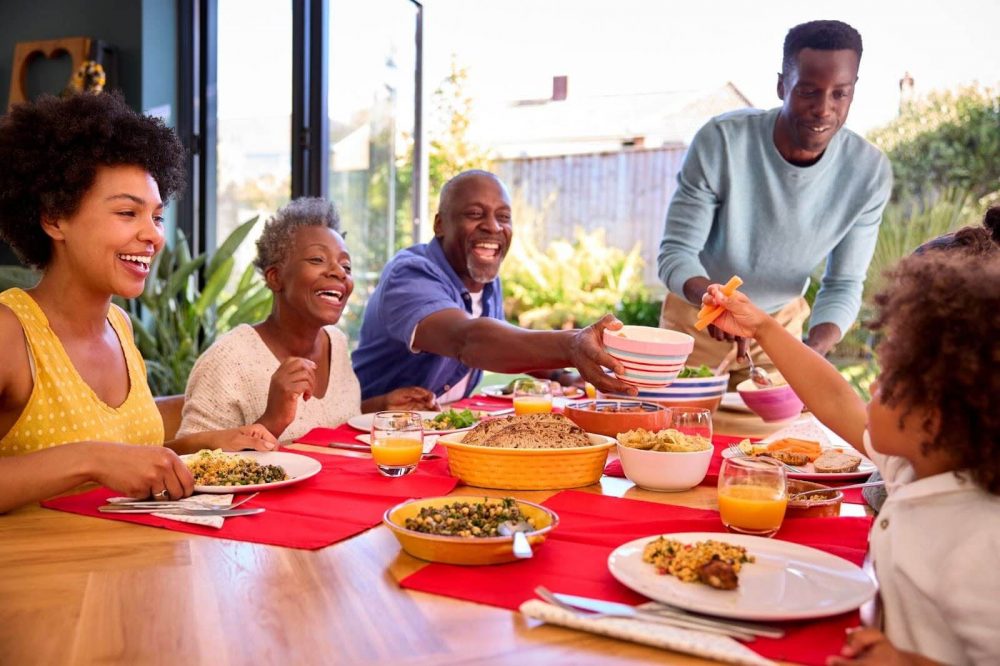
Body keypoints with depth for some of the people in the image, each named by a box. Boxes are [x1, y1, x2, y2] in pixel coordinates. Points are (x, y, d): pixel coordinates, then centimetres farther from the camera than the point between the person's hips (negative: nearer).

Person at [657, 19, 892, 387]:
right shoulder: (720, 141, -25)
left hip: (782, 326, 2)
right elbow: (676, 253, -21)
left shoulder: (870, 172, -17)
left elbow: (844, 285, -10)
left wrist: (814, 349, -30)